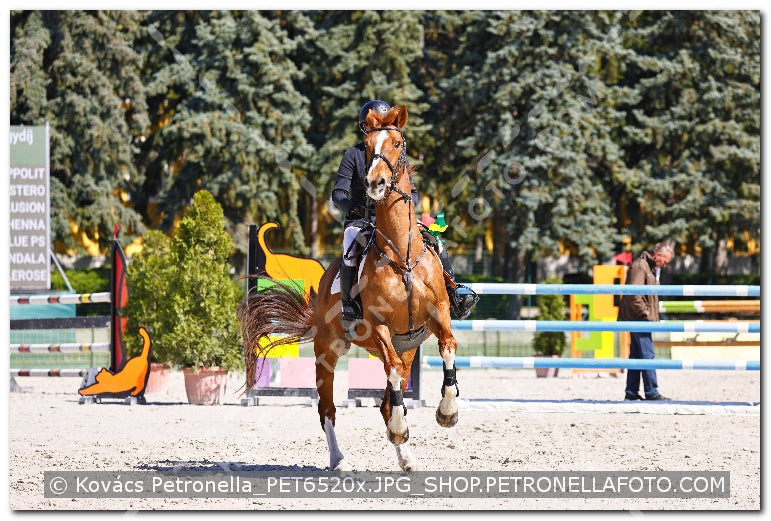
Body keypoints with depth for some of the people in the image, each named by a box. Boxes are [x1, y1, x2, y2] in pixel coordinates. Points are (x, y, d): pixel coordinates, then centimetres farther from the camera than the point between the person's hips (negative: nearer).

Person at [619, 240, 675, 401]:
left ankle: (631, 392, 13)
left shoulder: (652, 269, 21)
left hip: (639, 319, 10)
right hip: (637, 318, -10)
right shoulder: (640, 266, -12)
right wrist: (646, 315, -17)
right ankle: (651, 392, -11)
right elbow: (634, 296, -19)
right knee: (647, 355, -11)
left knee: (636, 355, 10)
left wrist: (654, 316, 14)